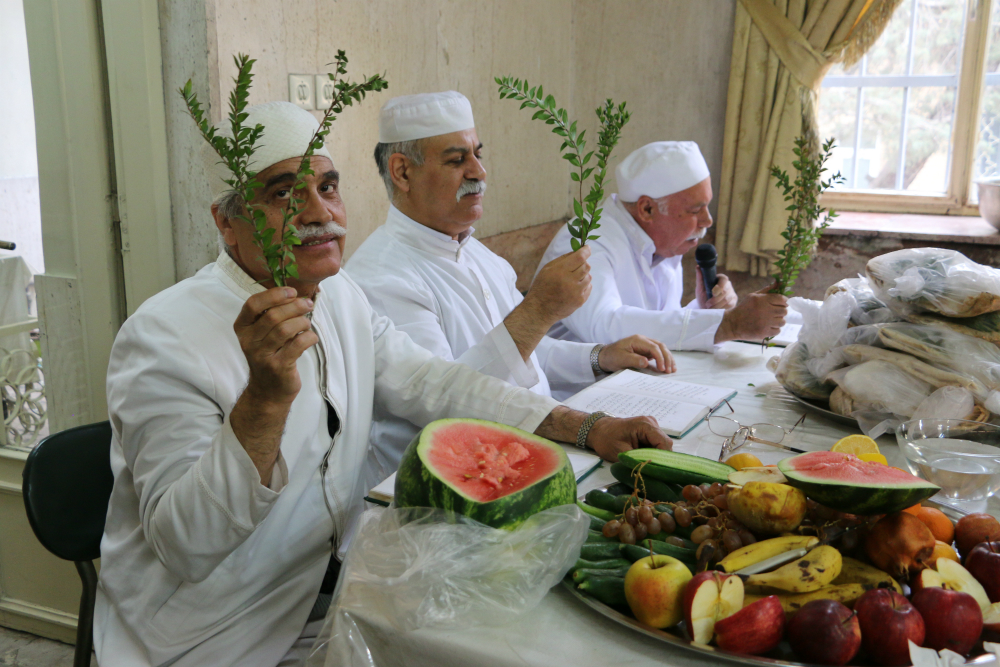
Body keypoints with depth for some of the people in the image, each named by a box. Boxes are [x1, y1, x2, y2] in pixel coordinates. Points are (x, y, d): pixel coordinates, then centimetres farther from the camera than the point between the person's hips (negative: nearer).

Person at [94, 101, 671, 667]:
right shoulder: (164, 338, -21)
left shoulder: (338, 295, 3)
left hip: (332, 591, 7)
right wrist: (265, 401, -40)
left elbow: (430, 382, 4)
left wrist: (585, 426, -5)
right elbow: (184, 547, -25)